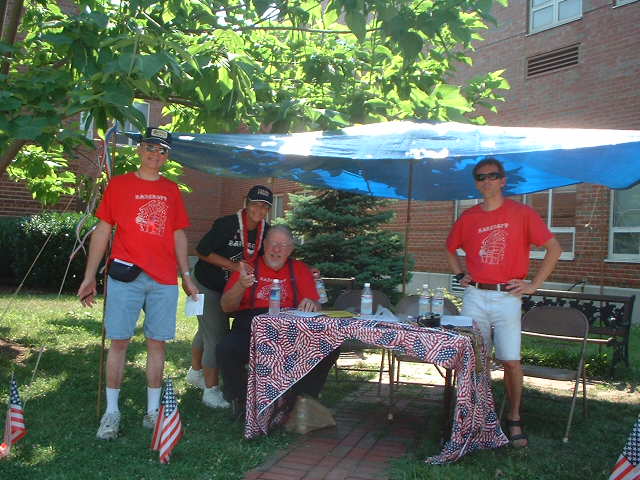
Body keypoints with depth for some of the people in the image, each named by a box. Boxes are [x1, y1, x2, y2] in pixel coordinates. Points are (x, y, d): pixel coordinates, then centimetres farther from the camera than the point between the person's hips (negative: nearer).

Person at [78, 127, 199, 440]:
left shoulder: (172, 191, 14)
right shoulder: (119, 185, 7)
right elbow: (102, 231, 5)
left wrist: (186, 276, 12)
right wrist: (89, 276, 1)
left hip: (164, 279, 2)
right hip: (125, 275, -2)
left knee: (157, 342, 4)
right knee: (119, 341, -2)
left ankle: (153, 410, 14)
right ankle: (111, 411, 9)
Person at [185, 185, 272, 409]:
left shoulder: (265, 230, -6)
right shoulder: (227, 224, -26)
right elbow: (202, 251, -22)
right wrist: (234, 265, -28)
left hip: (228, 288, 8)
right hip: (206, 285, -7)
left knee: (207, 330, 25)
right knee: (217, 334, -12)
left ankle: (195, 372, 46)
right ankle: (211, 391, -2)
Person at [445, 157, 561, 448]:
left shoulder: (521, 213, -2)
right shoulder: (468, 217, 8)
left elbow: (554, 247, 0)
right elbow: (450, 249, 25)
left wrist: (534, 284, -4)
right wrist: (460, 275, 10)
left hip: (507, 297, -3)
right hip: (474, 296, 3)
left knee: (511, 361, -4)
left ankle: (514, 420, 13)